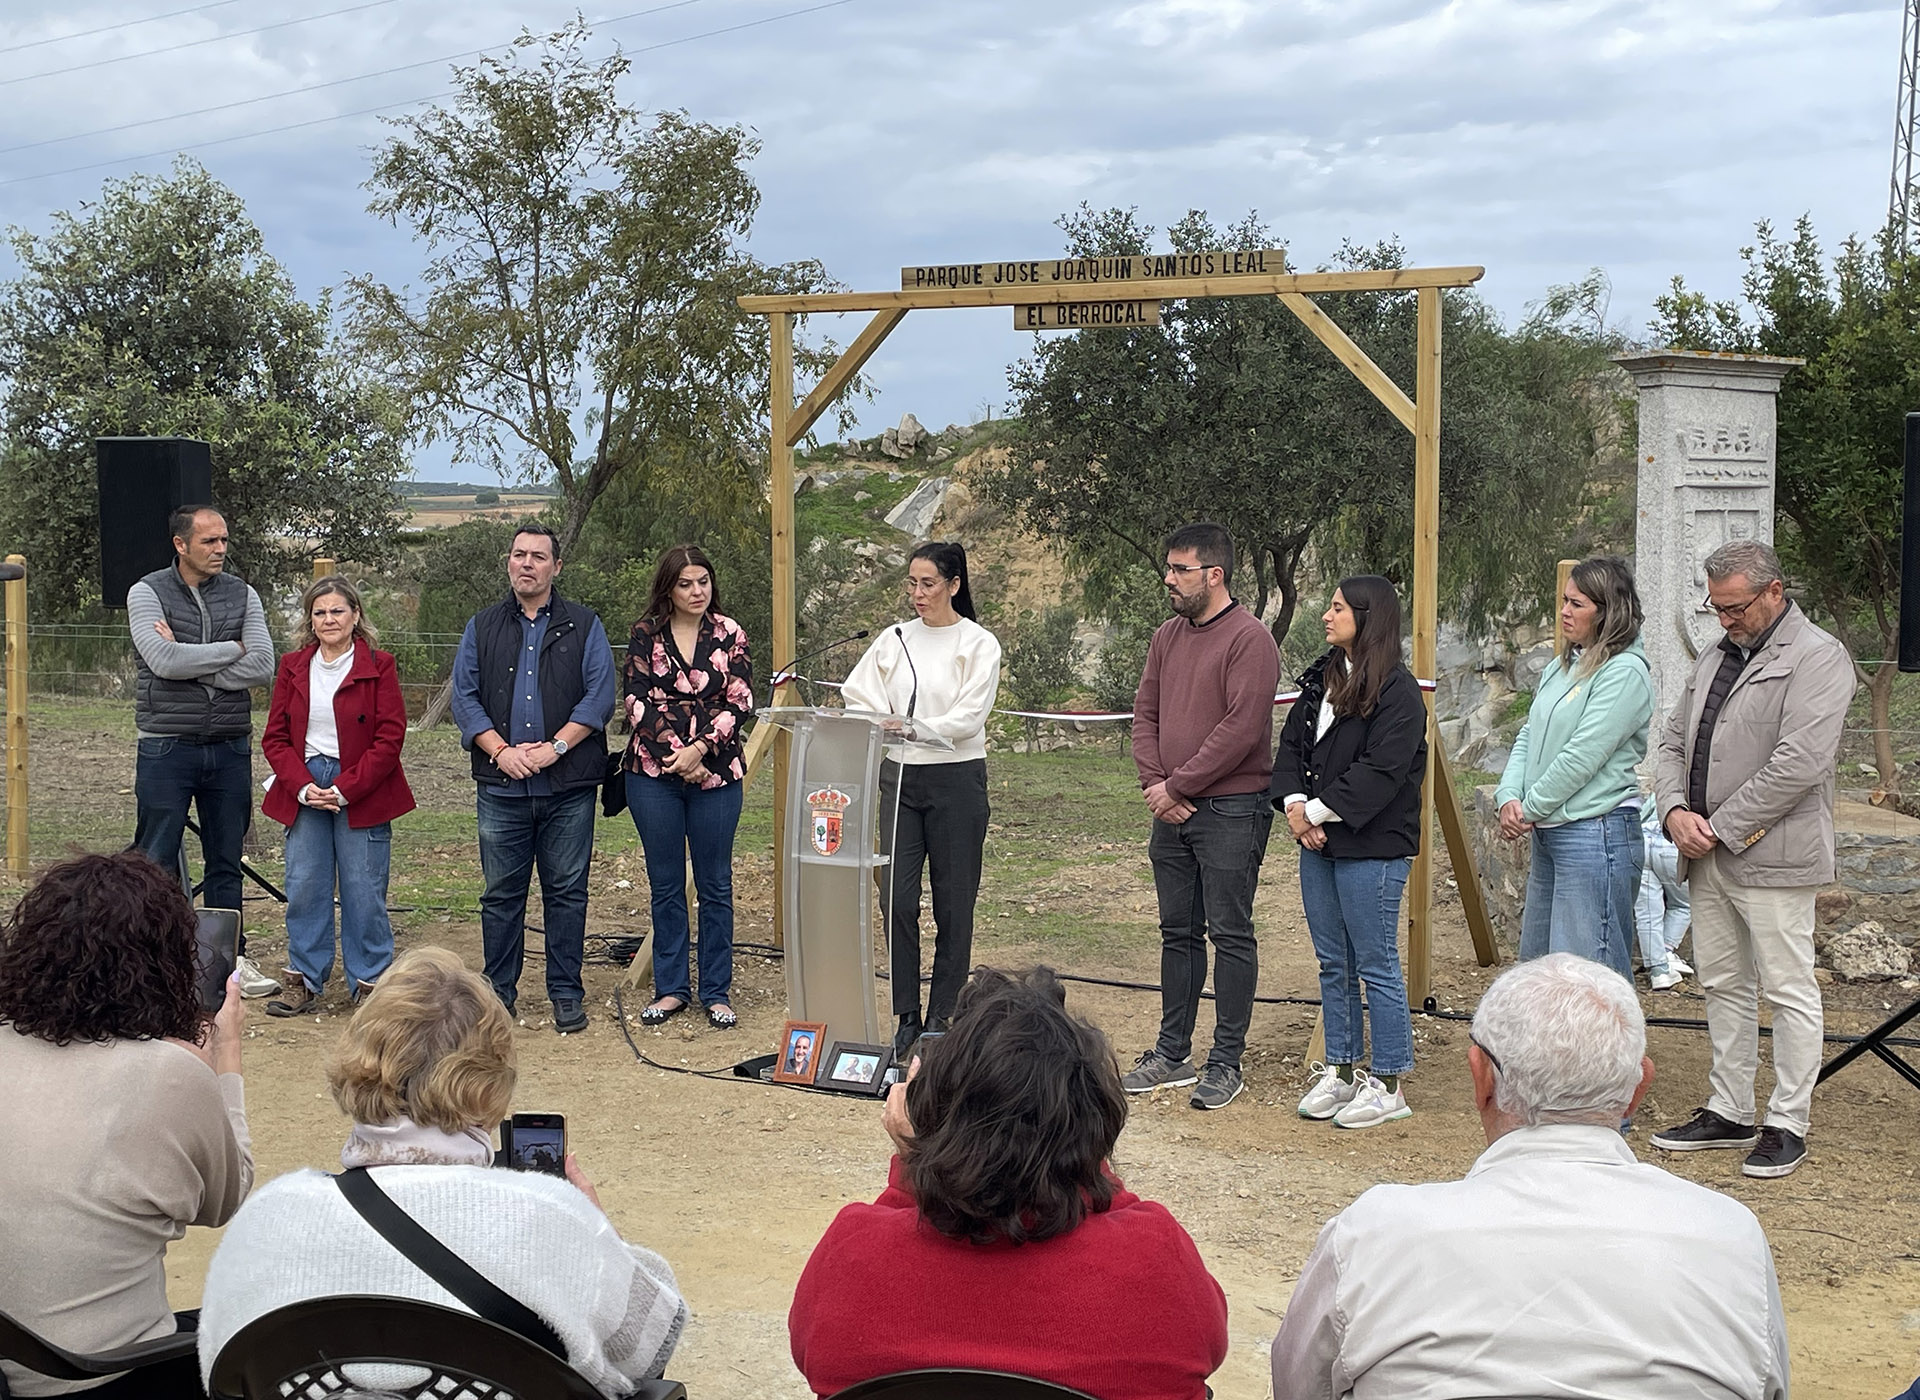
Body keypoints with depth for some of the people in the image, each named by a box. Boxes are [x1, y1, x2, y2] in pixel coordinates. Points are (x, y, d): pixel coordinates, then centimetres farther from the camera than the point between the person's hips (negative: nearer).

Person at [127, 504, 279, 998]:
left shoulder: (242, 596, 6)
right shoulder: (147, 594, -2)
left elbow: (262, 667, -7)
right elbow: (164, 662, -18)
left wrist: (190, 663, -12)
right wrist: (230, 650, -9)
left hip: (230, 748, 3)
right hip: (167, 748, -3)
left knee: (226, 862, 10)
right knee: (156, 863, 0)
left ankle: (231, 958, 18)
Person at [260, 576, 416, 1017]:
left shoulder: (378, 666, -2)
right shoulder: (293, 667, 9)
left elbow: (390, 737, -7)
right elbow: (275, 737, 8)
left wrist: (344, 789, -13)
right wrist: (303, 786, -8)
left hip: (363, 795, -3)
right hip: (304, 792, 3)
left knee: (364, 893, -1)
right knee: (304, 890, 4)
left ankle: (370, 983, 9)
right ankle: (303, 984, 13)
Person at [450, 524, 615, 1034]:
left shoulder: (584, 626, 7)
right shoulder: (482, 628, 12)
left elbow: (599, 695, -2)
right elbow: (465, 698, 6)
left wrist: (554, 747, -12)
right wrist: (501, 750, -9)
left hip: (568, 785, -2)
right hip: (501, 785, 2)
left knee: (566, 891, 2)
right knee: (501, 893, 6)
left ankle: (566, 994, 10)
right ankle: (499, 991, 15)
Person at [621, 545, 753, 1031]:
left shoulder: (729, 635, 3)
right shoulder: (646, 635, 2)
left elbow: (739, 702, -3)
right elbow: (639, 702, -3)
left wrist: (699, 748, -14)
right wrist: (675, 754, -12)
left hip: (716, 771, 0)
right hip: (653, 774, 0)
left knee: (715, 885, 4)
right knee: (666, 885, 7)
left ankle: (717, 991, 13)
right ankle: (670, 988, 17)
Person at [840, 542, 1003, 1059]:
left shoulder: (978, 644, -3)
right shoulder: (894, 640, 11)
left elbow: (969, 717, -13)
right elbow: (860, 698, 6)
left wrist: (914, 727, -26)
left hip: (956, 778, -4)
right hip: (900, 777, 4)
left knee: (953, 901, 2)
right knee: (898, 898, -1)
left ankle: (943, 1018, 10)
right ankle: (906, 1018, 8)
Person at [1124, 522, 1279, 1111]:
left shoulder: (1249, 638, -12)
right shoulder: (1168, 636, 12)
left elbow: (1241, 729, -19)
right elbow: (1145, 714, 13)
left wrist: (1177, 785, -15)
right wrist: (1154, 783, -3)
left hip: (1231, 811, -8)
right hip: (1173, 811, 8)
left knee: (1230, 934, -1)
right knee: (1178, 932, 13)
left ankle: (1226, 1063, 5)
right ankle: (1172, 1055, 22)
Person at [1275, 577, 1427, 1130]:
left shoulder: (1398, 691, -13)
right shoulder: (1322, 679, 12)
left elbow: (1381, 771, -19)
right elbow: (1291, 743, 12)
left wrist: (1319, 811, -16)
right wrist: (1295, 804, -4)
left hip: (1372, 849, -8)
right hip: (1318, 842, 8)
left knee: (1376, 965, -1)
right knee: (1332, 964, 14)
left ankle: (1388, 1083, 7)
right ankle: (1340, 1071, 24)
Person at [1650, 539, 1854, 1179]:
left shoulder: (1816, 658, -9)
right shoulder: (1715, 658, 17)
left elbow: (1799, 764, -19)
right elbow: (1672, 742, 17)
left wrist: (1720, 828, -16)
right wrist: (1676, 810, -3)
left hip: (1772, 857, -8)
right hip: (1708, 859, 8)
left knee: (1789, 990, -1)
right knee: (1722, 985, 14)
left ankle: (1787, 1125, 7)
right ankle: (1729, 1112, 24)